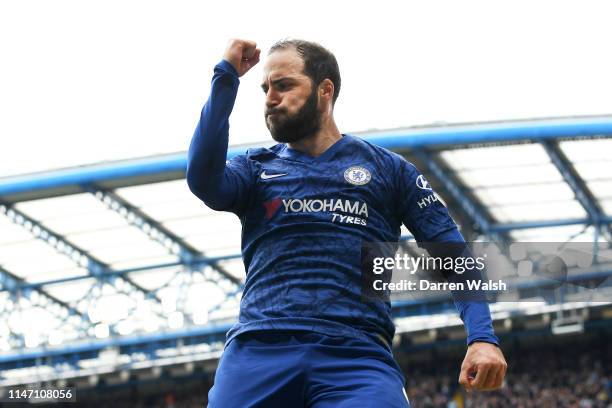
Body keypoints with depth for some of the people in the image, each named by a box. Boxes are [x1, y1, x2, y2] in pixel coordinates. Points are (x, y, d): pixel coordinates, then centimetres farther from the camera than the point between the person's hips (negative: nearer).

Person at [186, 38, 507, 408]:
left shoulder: (387, 168, 17)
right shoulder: (255, 168, 20)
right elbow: (203, 179, -3)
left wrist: (482, 336, -4)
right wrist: (226, 77, 4)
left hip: (356, 355, -1)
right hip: (257, 350, 2)